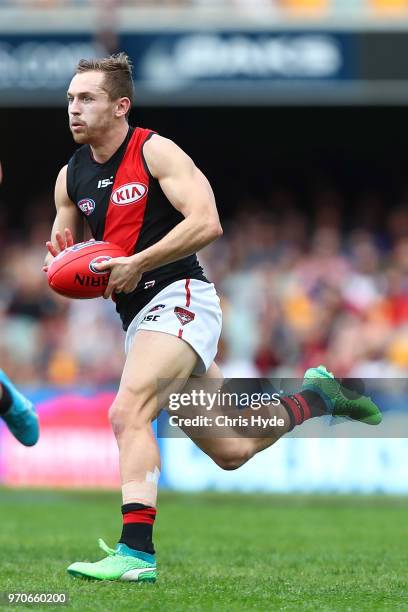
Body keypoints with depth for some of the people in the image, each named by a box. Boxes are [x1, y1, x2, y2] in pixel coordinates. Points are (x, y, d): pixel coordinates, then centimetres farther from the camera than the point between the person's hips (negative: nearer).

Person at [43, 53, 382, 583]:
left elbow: (206, 223, -19)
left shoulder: (155, 151, -8)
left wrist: (137, 264, -22)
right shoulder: (71, 176, 11)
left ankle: (136, 550, -33)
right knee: (231, 451, 13)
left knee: (128, 412, -28)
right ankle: (316, 397, 38)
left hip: (178, 299, -8)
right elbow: (63, 254, 21)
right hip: (137, 319, 8)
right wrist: (59, 264, -4)